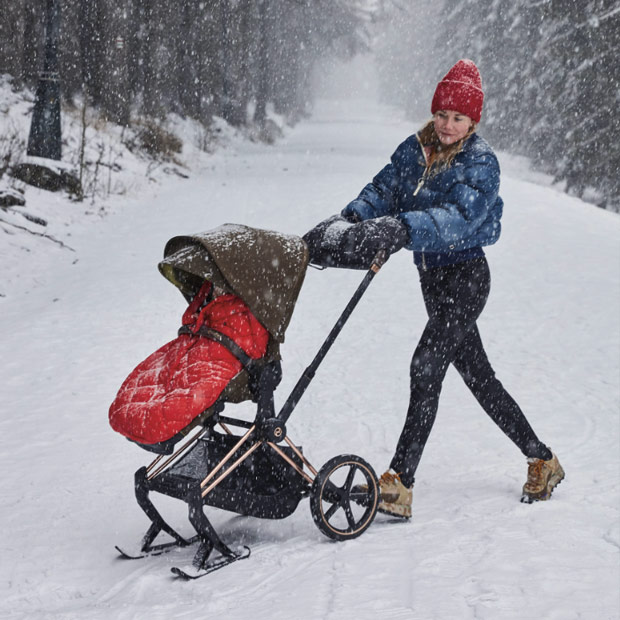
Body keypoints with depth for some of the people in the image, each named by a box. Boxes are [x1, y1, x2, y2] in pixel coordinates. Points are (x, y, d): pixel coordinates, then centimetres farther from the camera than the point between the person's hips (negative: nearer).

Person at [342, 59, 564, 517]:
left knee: (427, 365, -19)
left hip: (466, 276, -7)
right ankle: (541, 460, 28)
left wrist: (405, 228, -42)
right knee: (476, 372, 13)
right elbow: (384, 189, 0)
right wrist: (354, 218, -21)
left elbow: (460, 217, -28)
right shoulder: (414, 151, 7)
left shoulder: (481, 161, -12)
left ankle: (399, 485, -21)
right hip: (433, 276, 7)